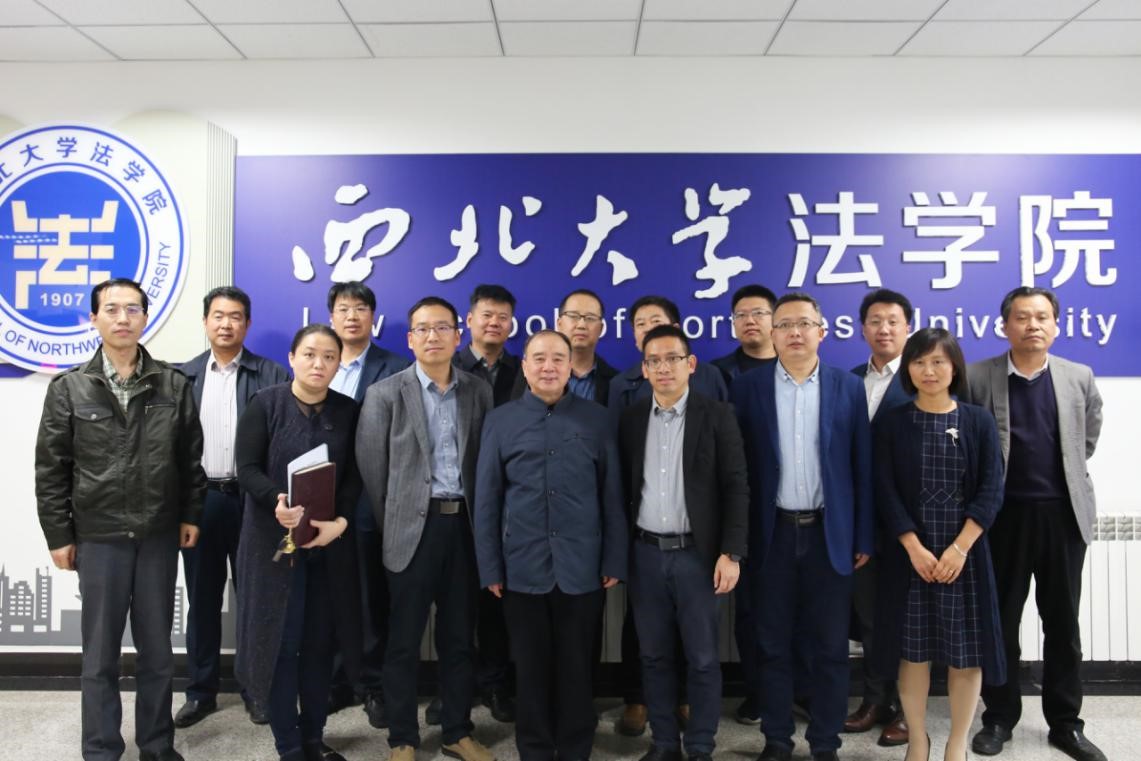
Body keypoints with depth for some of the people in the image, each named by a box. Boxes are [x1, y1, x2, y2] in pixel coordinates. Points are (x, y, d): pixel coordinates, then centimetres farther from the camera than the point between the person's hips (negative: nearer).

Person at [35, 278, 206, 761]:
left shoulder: (174, 385, 0)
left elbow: (190, 457, 5)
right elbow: (50, 469, 0)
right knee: (100, 655, 10)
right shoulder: (69, 388, -1)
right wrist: (58, 534, -1)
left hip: (159, 536, 1)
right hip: (99, 538, -1)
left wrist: (191, 514, 3)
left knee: (157, 650, 12)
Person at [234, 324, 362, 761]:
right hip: (274, 541, -2)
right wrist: (278, 501, -26)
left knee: (320, 641, 10)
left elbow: (355, 477, 0)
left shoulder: (348, 412, 4)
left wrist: (339, 522, -16)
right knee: (280, 640, 3)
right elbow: (247, 470, -8)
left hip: (330, 544, 3)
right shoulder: (264, 405, -3)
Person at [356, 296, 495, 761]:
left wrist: (478, 522, 4)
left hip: (464, 525, 3)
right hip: (413, 527, -2)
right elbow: (371, 467, -1)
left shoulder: (479, 392, 6)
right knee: (404, 641, 8)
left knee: (459, 638, 13)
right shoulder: (385, 393, -3)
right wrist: (390, 525, 1)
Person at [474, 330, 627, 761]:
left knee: (576, 666, 13)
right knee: (531, 667, 14)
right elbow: (486, 500, 2)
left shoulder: (596, 420, 1)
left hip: (582, 567, 0)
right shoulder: (500, 421, 1)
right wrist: (490, 567, 0)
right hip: (523, 568, 0)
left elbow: (612, 495, 2)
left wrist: (614, 561, 0)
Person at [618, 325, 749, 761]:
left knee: (703, 658, 7)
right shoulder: (631, 420, 6)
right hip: (645, 554, 3)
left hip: (697, 554, -3)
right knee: (654, 655, 13)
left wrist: (731, 553, -13)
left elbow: (736, 488, -7)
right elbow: (624, 488, 9)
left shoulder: (716, 416, -3)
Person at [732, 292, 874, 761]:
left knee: (830, 646, 9)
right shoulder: (748, 388, 0)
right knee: (773, 644, 10)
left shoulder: (848, 387, 2)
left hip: (830, 532, 0)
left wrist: (864, 537, 0)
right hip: (773, 533, 0)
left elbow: (862, 466, 2)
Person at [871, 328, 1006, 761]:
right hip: (908, 553, 0)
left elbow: (992, 490, -3)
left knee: (967, 651, 5)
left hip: (965, 552, 1)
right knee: (913, 650, 5)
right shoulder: (891, 423, 1)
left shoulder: (979, 422, 4)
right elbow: (885, 491, -4)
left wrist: (959, 548, -13)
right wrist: (915, 548, -13)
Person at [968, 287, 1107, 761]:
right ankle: (999, 718, 23)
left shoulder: (1080, 378, 3)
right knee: (1001, 621, 8)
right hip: (1003, 515, -2)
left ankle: (1065, 722, 26)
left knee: (1063, 623, 11)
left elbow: (1087, 439, 17)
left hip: (1064, 514, 2)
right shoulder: (976, 378, -5)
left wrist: (1064, 476, 14)